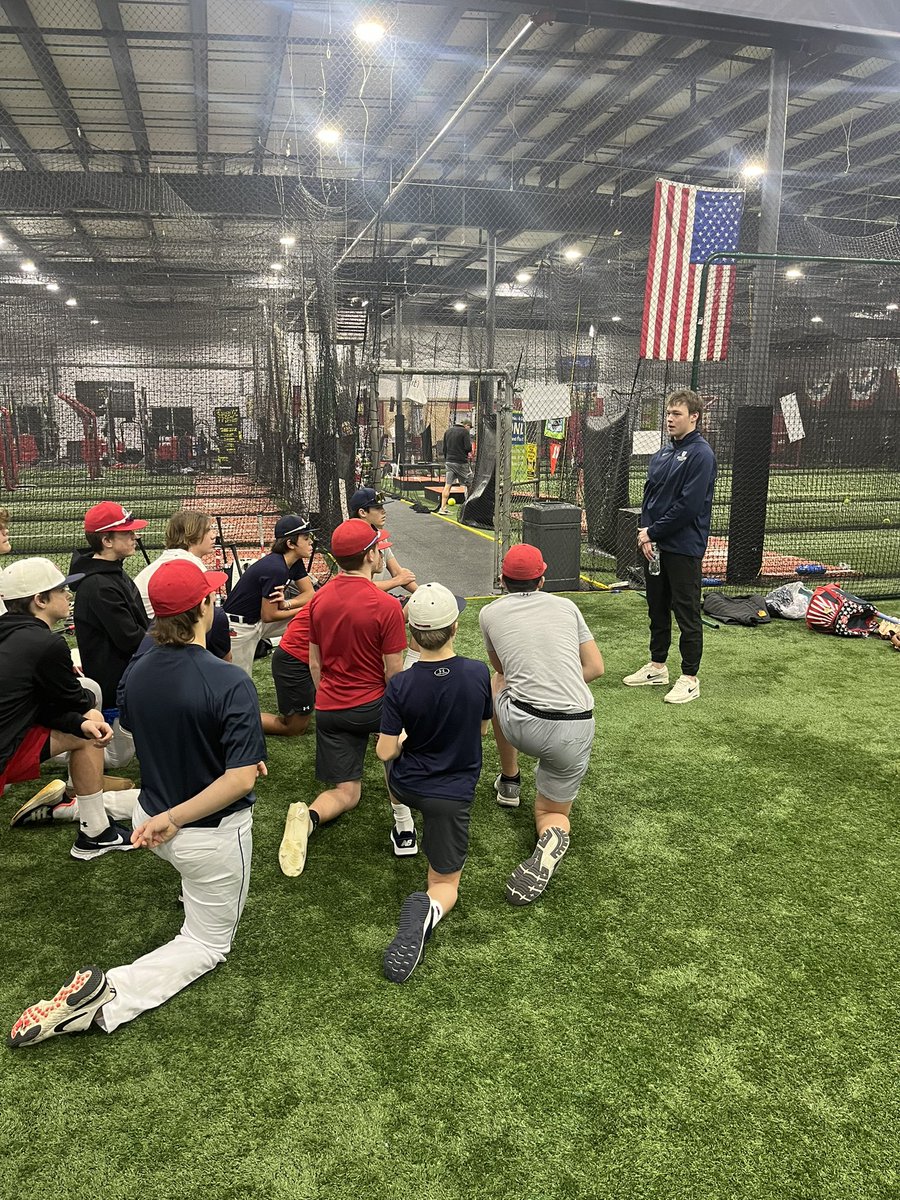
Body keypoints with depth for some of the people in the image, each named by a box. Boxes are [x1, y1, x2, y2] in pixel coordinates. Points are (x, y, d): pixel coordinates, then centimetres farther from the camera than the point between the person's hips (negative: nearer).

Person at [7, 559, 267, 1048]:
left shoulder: (138, 673, -8)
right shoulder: (230, 683, -29)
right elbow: (242, 779, -31)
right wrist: (173, 819, -23)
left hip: (149, 815, 7)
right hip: (211, 836, -7)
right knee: (208, 943, 14)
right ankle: (107, 995, -6)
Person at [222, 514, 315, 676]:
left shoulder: (295, 562, -3)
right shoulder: (276, 570, -29)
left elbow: (310, 594, 1)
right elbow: (268, 616, -23)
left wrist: (285, 604, -19)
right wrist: (301, 608, -9)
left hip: (260, 621, 8)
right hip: (239, 626, -8)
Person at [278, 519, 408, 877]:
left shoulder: (319, 599, 0)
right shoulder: (387, 606, -17)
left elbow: (315, 664, 9)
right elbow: (394, 674, -11)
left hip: (329, 709, 4)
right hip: (373, 705, -4)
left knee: (346, 793, 16)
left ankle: (309, 815, -18)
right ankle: (403, 826, 20)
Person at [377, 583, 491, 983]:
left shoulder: (400, 686, -20)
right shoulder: (479, 673, -17)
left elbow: (385, 752, -14)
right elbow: (484, 727, 1)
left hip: (405, 785, 2)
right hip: (454, 794, -1)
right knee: (445, 885, 10)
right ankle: (428, 910, -24)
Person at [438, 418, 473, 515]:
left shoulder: (448, 431, 13)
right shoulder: (465, 431, -7)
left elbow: (444, 448, 16)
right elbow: (468, 448, -16)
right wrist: (469, 452, 6)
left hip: (449, 461, 5)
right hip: (461, 463, -5)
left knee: (447, 485, 3)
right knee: (467, 484, 7)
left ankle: (442, 508, -1)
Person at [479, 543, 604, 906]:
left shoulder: (490, 612, 10)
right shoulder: (566, 606, 13)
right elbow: (596, 667, 14)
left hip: (522, 726, -1)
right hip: (577, 731, 2)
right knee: (551, 812, 22)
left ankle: (509, 782, 41)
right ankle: (553, 834, -16)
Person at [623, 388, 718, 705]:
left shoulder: (701, 455, -12)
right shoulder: (662, 454, 13)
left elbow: (689, 506, -19)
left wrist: (653, 532, -13)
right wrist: (644, 531, -2)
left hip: (684, 548, -8)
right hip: (654, 546, 8)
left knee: (687, 613, 0)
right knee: (657, 609, 16)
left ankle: (689, 678, 10)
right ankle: (657, 667, 30)